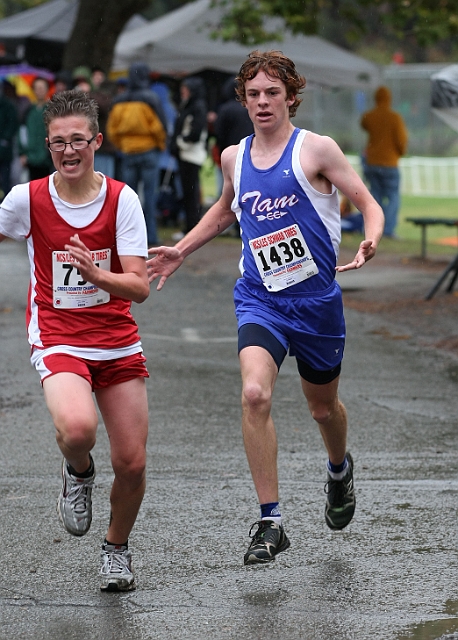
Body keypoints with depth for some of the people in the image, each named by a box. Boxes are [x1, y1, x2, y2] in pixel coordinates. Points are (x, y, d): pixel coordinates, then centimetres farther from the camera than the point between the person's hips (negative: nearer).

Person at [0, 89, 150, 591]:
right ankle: (78, 472, 6)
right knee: (77, 428, -32)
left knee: (131, 464, 0)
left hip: (119, 345, 2)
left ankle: (117, 547, 30)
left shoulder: (121, 200, -6)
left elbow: (140, 287, -11)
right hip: (57, 342, -2)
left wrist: (98, 275, -29)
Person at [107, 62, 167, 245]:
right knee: (150, 194, -1)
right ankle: (150, 234, -4)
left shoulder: (118, 101, 4)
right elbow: (159, 126, -10)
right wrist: (161, 144, 6)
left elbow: (112, 129, 5)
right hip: (149, 151, -3)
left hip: (127, 152, 4)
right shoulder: (150, 99, -9)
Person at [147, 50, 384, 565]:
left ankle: (339, 470, 54)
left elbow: (368, 203, -5)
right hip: (259, 298, 2)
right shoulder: (234, 157, 6)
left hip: (315, 298, -1)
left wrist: (371, 241, -26)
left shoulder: (316, 149, -7)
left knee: (323, 406, 17)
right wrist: (180, 250, 23)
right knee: (255, 393, -23)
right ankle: (270, 523, -17)